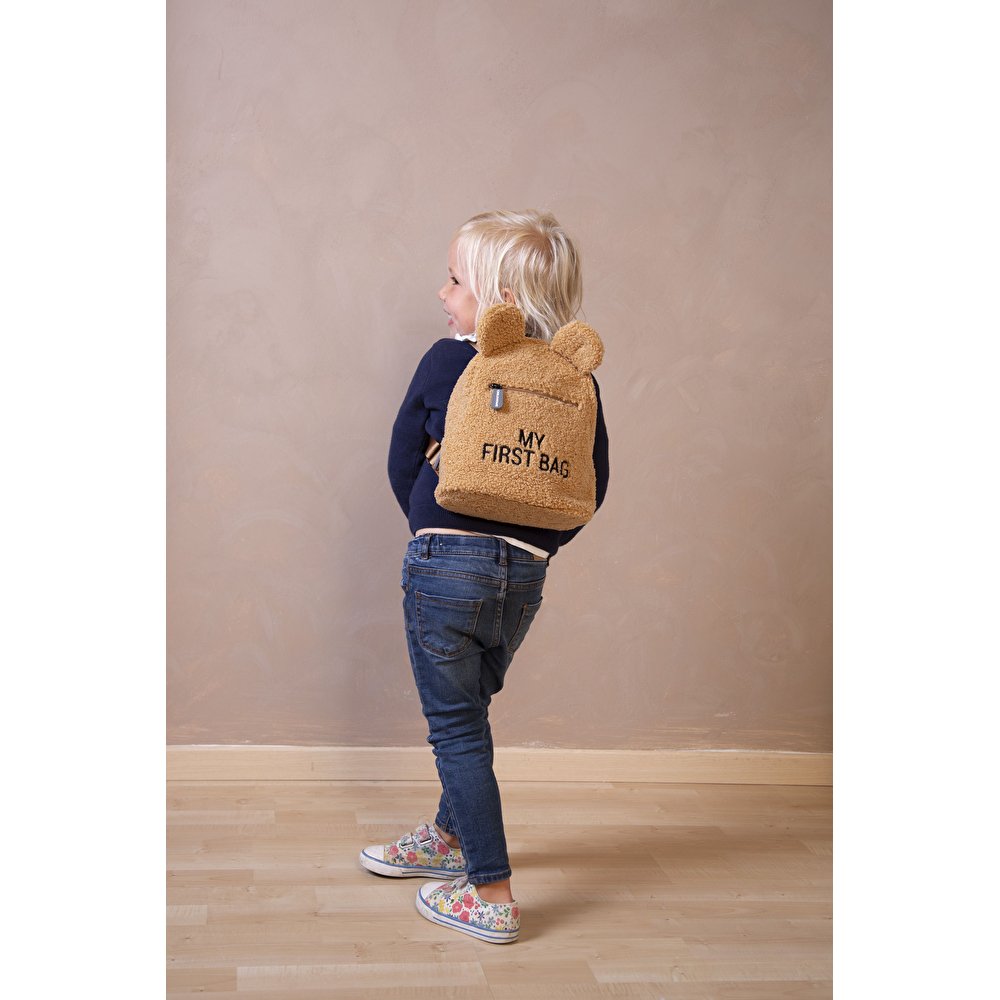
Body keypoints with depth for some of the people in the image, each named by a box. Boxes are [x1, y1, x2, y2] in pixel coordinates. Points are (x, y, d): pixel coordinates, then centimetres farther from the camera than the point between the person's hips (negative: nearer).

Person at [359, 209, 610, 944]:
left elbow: (403, 459, 3)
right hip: (523, 577, 5)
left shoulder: (448, 361, -5)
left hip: (447, 562, -5)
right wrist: (535, 546, 14)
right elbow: (591, 485, 6)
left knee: (456, 725, 6)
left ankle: (492, 895, 9)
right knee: (467, 711, 25)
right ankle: (450, 838, 43)